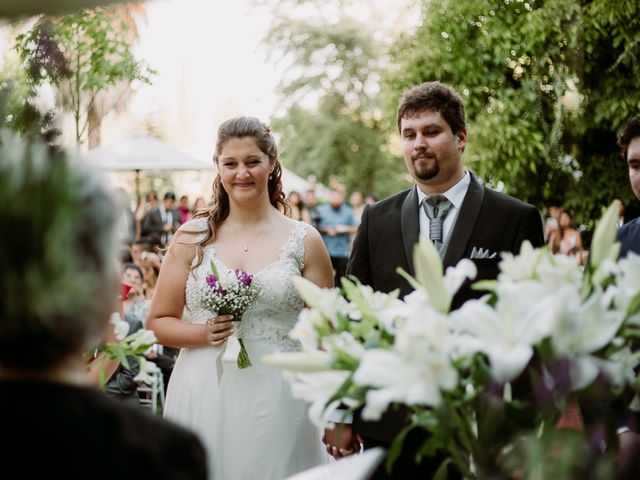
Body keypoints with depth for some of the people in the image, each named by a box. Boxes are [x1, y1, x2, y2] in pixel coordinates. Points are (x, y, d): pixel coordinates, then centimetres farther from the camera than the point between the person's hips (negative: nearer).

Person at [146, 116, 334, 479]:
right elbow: (159, 322, 7)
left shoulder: (305, 241, 2)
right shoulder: (192, 237, 4)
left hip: (278, 401, -1)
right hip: (203, 399, 1)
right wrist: (203, 333, -12)